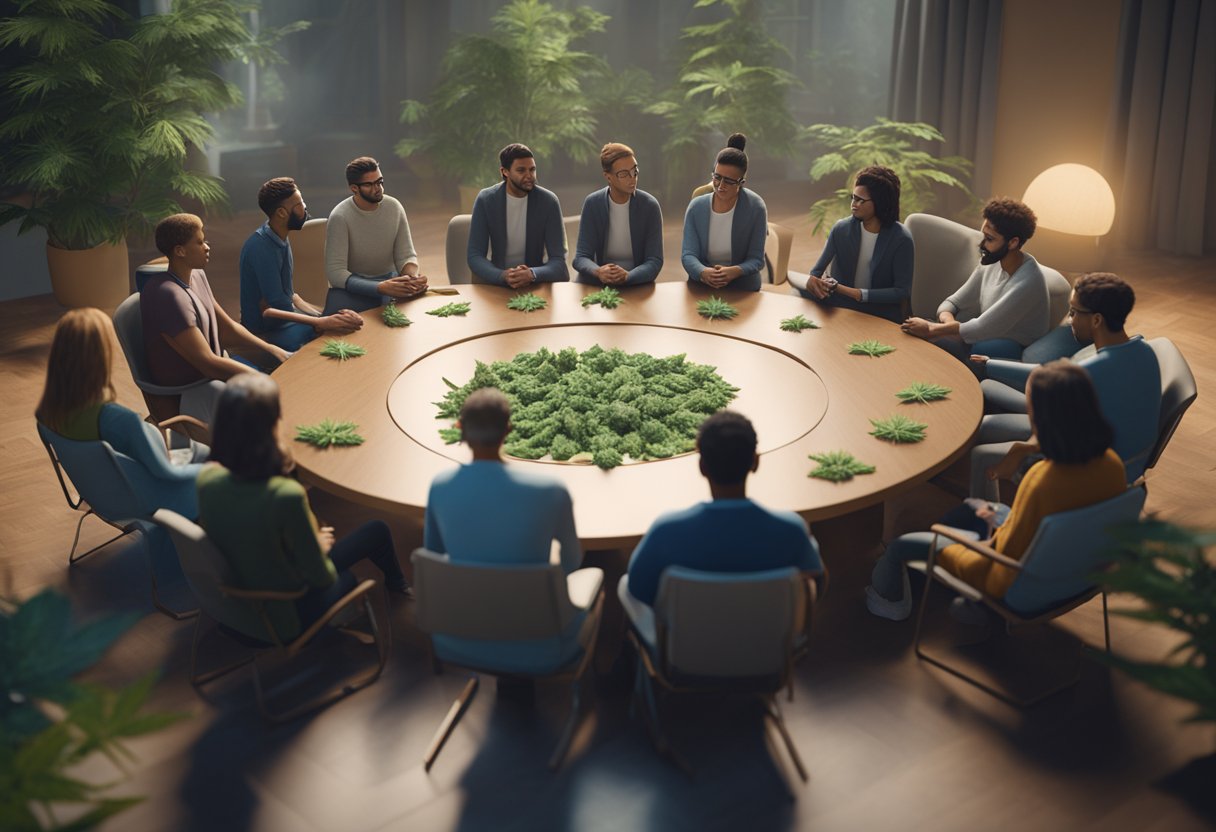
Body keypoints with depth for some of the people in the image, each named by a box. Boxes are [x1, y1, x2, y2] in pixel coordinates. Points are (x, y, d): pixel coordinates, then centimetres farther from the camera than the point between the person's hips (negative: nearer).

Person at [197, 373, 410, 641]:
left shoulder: (207, 479, -19)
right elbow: (320, 576, -23)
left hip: (238, 598, 6)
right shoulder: (286, 496, -38)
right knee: (376, 531, 15)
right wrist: (319, 545, -1)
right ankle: (397, 584, 47)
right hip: (292, 613, -5)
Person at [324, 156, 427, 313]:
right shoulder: (340, 217, -17)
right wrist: (381, 287, -36)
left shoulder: (395, 207, -5)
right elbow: (335, 272, -22)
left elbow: (406, 255, 0)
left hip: (389, 278, 3)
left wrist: (413, 277, -26)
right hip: (352, 284, -3)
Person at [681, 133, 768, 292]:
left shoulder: (755, 208, -4)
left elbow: (756, 259, -3)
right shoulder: (696, 207, 2)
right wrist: (703, 272, -24)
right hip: (700, 287, 2)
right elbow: (688, 255, -2)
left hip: (743, 290, -2)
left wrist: (734, 272, -24)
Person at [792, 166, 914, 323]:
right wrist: (813, 280, -21)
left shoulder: (902, 239, -11)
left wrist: (849, 292, -20)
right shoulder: (841, 229, -1)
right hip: (842, 309, 4)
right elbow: (818, 270, 6)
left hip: (882, 318, -4)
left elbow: (902, 291, -12)